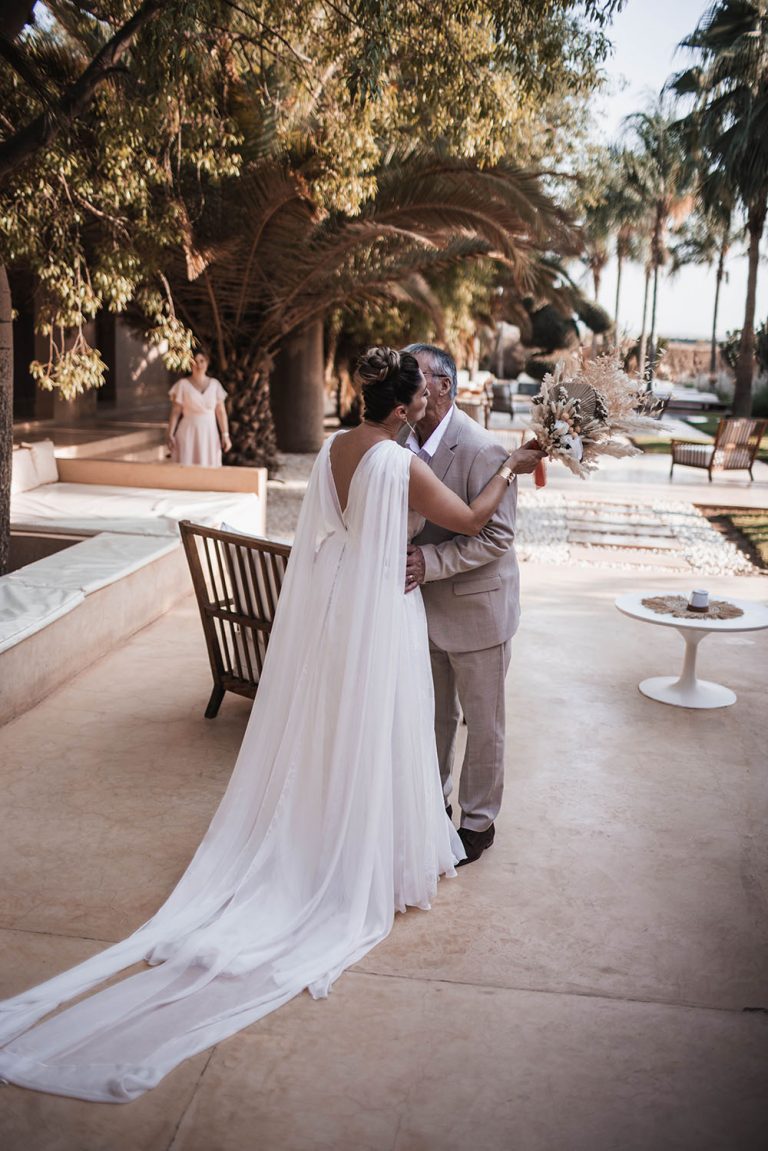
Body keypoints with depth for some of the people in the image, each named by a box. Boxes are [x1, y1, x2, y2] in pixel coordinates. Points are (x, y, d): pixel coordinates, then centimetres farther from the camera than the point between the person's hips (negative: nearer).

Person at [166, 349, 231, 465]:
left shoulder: (215, 384, 6)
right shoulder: (183, 384, -1)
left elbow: (221, 411, 5)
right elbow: (175, 412, -2)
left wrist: (225, 435, -1)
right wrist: (170, 435, -9)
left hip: (210, 433, 2)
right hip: (189, 433, -2)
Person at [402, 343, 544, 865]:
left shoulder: (481, 450, -23)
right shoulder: (404, 439, -3)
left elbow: (496, 537, -23)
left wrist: (429, 561, -31)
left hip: (475, 605, -6)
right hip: (426, 606, 6)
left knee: (482, 722, 11)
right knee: (434, 714, 22)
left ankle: (479, 821, 29)